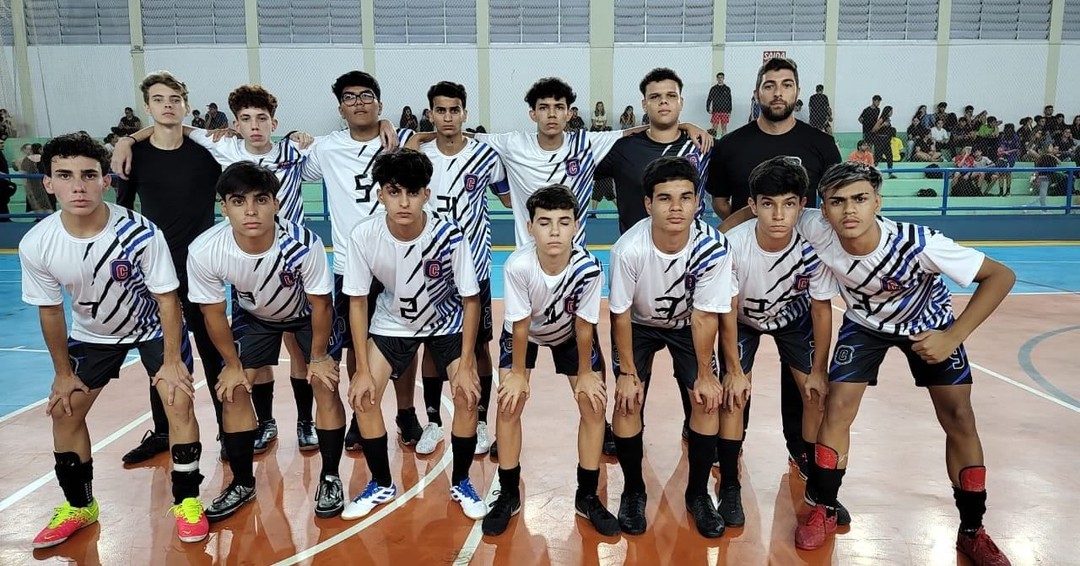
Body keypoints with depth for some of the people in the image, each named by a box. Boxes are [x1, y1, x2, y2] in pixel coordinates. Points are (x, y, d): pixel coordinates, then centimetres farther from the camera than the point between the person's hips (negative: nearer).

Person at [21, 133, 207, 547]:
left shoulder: (140, 233, -34)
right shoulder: (36, 245, -24)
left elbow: (167, 299, -22)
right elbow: (50, 309, -8)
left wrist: (171, 362, -18)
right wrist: (63, 372, 0)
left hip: (153, 326, -3)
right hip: (93, 334, 4)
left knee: (179, 402, -15)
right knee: (64, 411, 6)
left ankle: (187, 500, 3)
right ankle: (79, 505, 27)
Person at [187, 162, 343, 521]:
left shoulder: (303, 243, -40)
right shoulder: (204, 251, -34)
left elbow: (320, 304, -22)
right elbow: (214, 312, -15)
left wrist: (319, 357, -10)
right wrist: (233, 366, -5)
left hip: (307, 312, -2)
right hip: (253, 315, 2)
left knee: (325, 383, -10)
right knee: (233, 390, -3)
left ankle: (330, 477, 9)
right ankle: (242, 483, 16)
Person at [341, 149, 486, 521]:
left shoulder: (449, 236, -30)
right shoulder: (364, 236, -26)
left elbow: (471, 299, -17)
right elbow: (357, 302, -14)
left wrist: (466, 366, -18)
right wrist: (363, 370, -14)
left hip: (446, 321, -1)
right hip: (392, 322, 2)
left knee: (468, 395, -15)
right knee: (362, 395, -10)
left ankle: (461, 483, 11)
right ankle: (382, 485, 14)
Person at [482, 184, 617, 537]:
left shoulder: (588, 267, -35)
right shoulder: (518, 266, -37)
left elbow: (584, 326, -21)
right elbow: (521, 325, -24)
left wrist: (585, 374, -10)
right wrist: (517, 373, -13)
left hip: (570, 334, 1)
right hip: (524, 334, 0)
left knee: (594, 404, -6)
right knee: (509, 404, -9)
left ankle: (587, 496, 11)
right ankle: (508, 495, 10)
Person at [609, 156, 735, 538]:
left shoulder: (713, 247, -32)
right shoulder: (629, 249, -34)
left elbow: (704, 316, -20)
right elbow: (621, 314, -20)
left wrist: (705, 375, -13)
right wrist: (627, 373, -14)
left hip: (687, 324, 1)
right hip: (639, 324, -1)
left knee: (708, 400, -11)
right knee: (627, 402, -13)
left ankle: (698, 493, 12)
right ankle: (633, 491, 11)